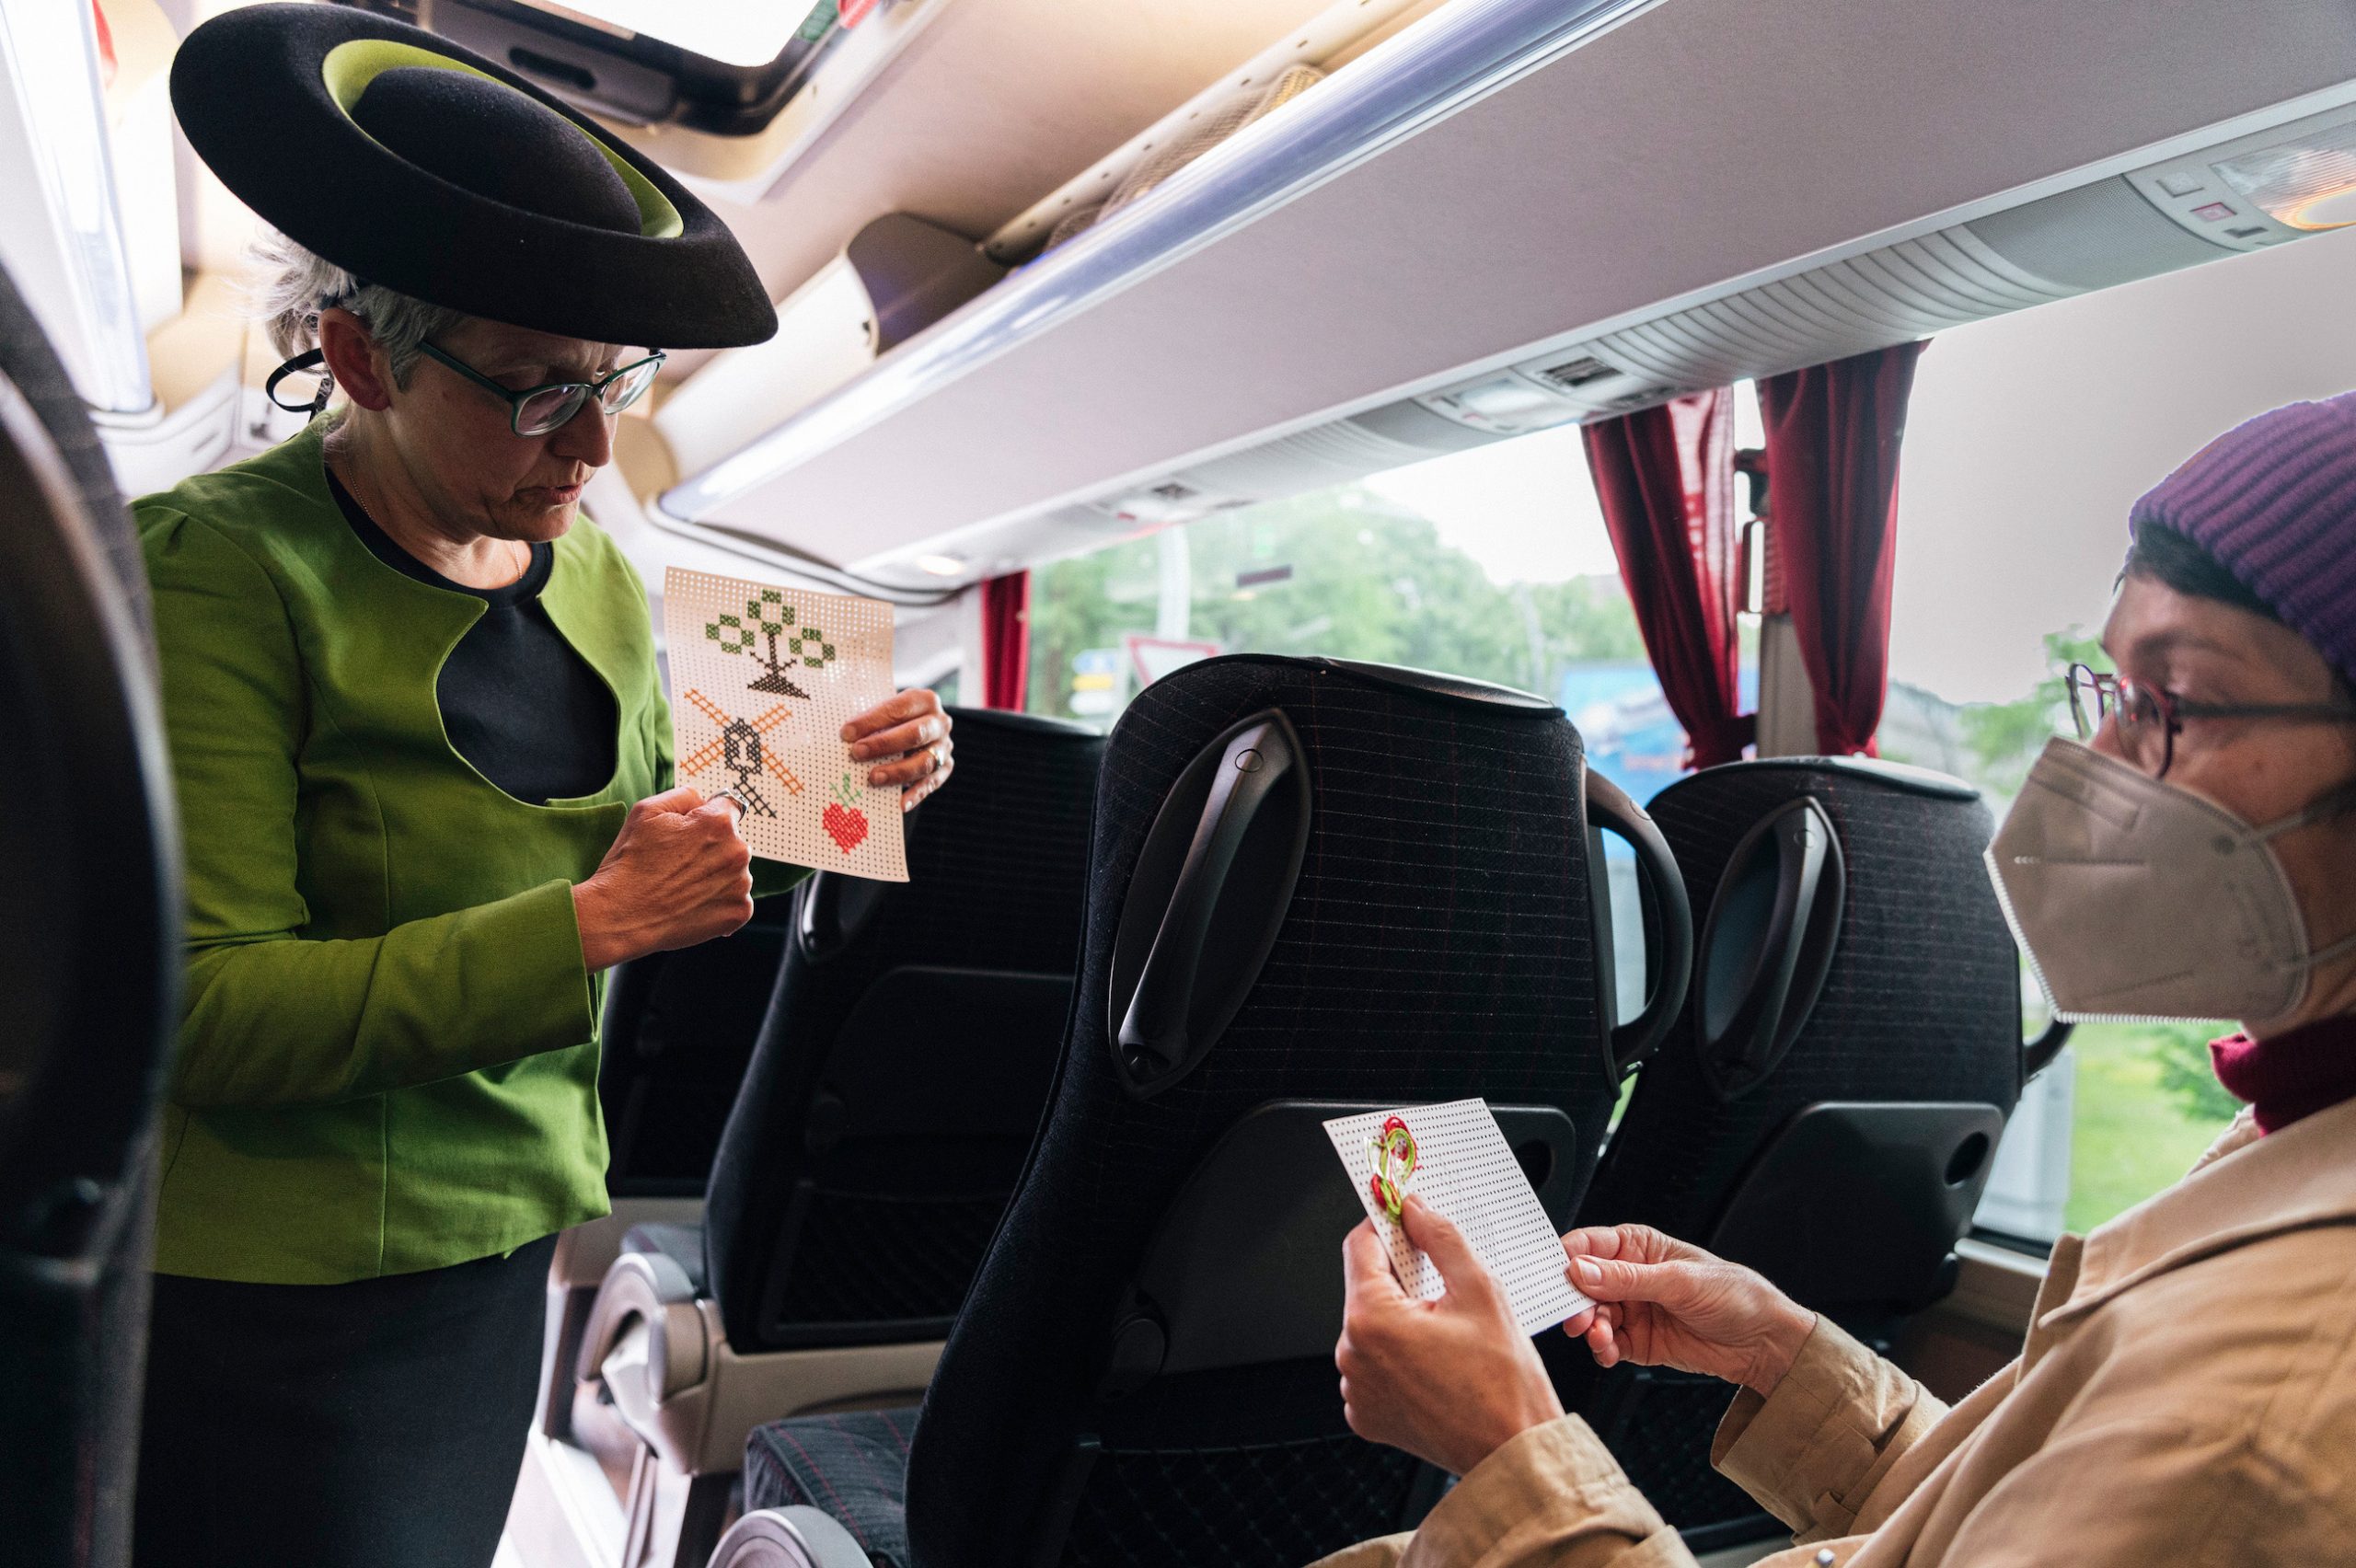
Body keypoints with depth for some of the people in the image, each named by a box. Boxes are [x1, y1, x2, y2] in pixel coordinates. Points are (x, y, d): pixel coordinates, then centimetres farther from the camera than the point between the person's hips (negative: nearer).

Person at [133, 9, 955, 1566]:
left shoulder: (597, 578, 4)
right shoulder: (227, 567, -17)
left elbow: (647, 844, 10)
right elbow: (207, 1012, -21)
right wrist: (589, 924, -26)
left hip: (511, 1241, 6)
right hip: (285, 1304, -6)